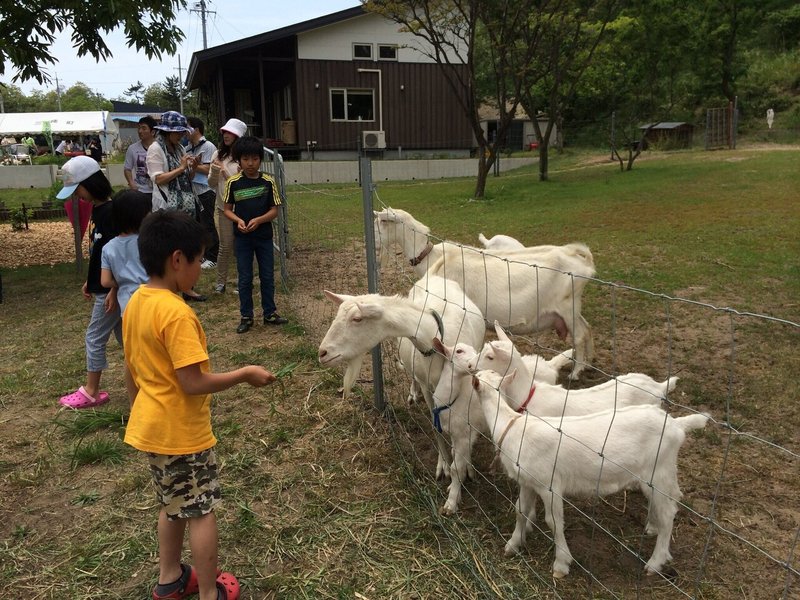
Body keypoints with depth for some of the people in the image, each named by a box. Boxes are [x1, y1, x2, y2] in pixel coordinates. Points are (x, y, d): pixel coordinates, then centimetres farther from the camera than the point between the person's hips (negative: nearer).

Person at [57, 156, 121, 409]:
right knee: (122, 334, 15)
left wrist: (113, 291, -20)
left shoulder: (110, 212, -20)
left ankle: (91, 392, 15)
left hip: (110, 289, -9)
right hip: (101, 285, 9)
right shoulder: (96, 209, 9)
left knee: (95, 337, 1)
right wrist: (89, 280, 20)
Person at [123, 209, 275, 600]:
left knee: (174, 505, 25)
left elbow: (132, 370, 11)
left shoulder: (135, 303, 1)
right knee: (201, 512, 9)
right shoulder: (177, 313, -27)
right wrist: (245, 374, -17)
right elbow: (193, 383, -28)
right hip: (181, 432, -9)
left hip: (150, 427, 9)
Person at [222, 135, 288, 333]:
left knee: (267, 276, 9)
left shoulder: (268, 182, -4)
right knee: (245, 278, 7)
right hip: (242, 238, 0)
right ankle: (246, 316, 18)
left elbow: (274, 210, -2)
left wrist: (258, 220, -19)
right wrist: (238, 220, -17)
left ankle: (269, 313, 24)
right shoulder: (233, 183, -4)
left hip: (264, 236, 1)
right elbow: (227, 209, 2)